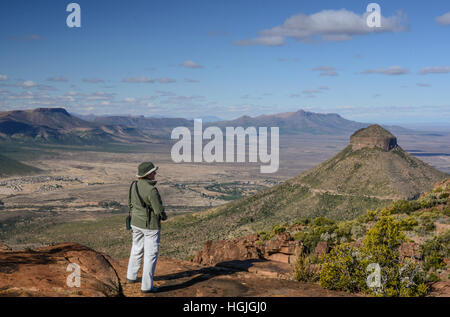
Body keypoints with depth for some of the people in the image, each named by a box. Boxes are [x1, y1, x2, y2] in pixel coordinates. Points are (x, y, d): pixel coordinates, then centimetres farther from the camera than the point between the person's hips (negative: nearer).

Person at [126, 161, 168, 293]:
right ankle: (146, 286, 8)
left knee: (137, 249, 26)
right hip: (151, 225, -7)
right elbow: (160, 211, -21)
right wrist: (164, 216, 1)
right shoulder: (151, 190, -26)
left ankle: (131, 276, 42)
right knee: (151, 254, 3)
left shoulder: (134, 185, -3)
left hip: (136, 223, 8)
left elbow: (130, 204, 10)